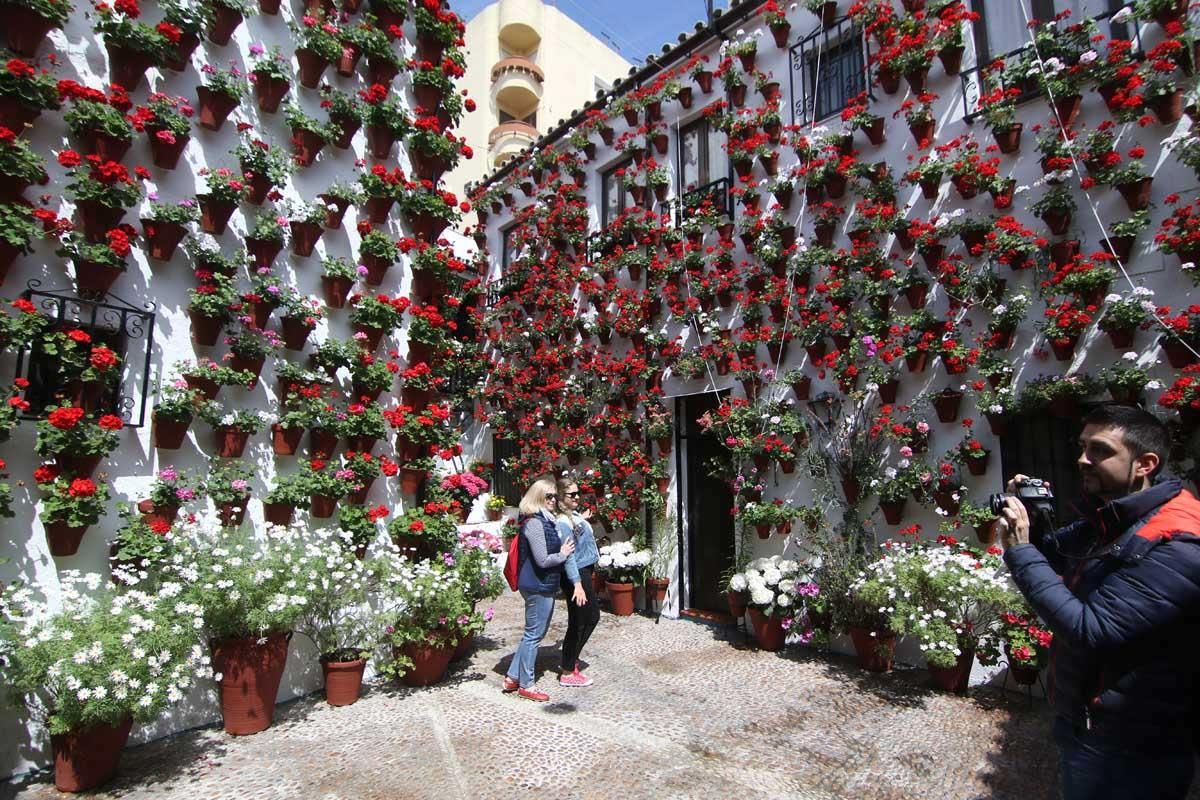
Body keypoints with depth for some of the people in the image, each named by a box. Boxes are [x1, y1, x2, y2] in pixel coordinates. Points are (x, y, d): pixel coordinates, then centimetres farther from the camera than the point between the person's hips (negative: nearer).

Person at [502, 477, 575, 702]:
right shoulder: (535, 523, -20)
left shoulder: (547, 520, 9)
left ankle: (513, 676, 29)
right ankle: (526, 685, 18)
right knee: (534, 634, 3)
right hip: (538, 586, -10)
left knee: (534, 633, 19)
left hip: (545, 585, 10)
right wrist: (563, 554, -9)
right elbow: (543, 560, -23)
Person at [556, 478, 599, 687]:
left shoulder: (574, 516, 8)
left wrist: (582, 520, 26)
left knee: (593, 615, 20)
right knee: (577, 623, 2)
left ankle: (572, 659, 33)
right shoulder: (563, 522, -20)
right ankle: (567, 673, 17)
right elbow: (568, 555, -24)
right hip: (575, 575, -10)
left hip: (584, 572, 10)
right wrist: (577, 584, -27)